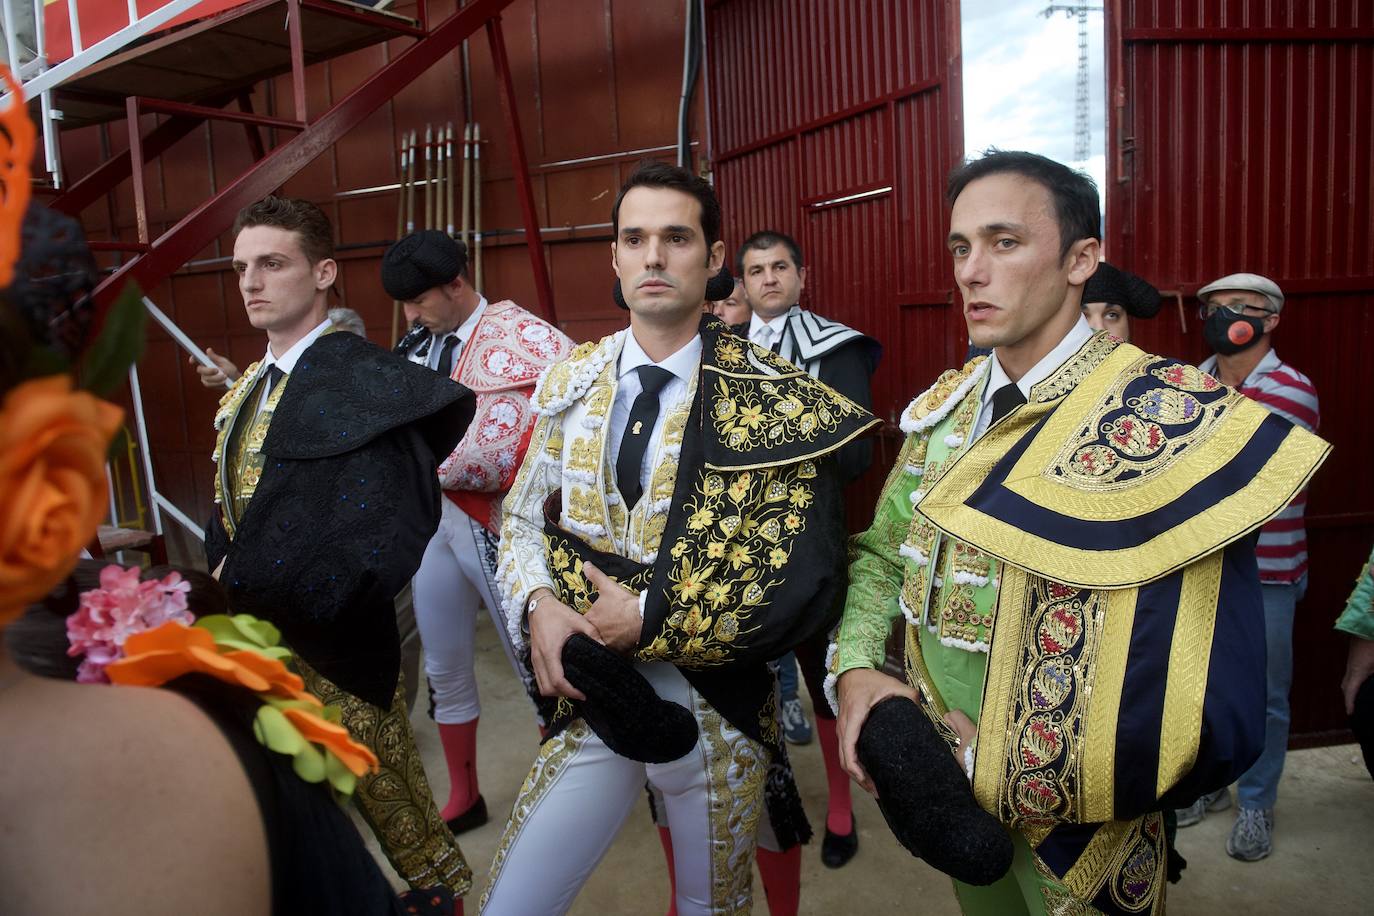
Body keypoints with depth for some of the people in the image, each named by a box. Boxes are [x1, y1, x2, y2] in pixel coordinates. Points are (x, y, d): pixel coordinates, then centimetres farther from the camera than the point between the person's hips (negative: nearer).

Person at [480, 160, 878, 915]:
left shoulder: (776, 402, -14)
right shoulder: (571, 383, 1)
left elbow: (802, 590, -17)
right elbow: (523, 520, 8)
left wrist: (648, 621, -18)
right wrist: (539, 605, -12)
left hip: (717, 711, -2)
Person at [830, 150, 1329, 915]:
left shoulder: (1174, 420, -22)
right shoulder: (944, 409, -3)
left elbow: (1208, 711, -25)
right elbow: (881, 555, 6)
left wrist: (998, 765, -21)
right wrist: (854, 669, -12)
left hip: (1078, 842, -4)